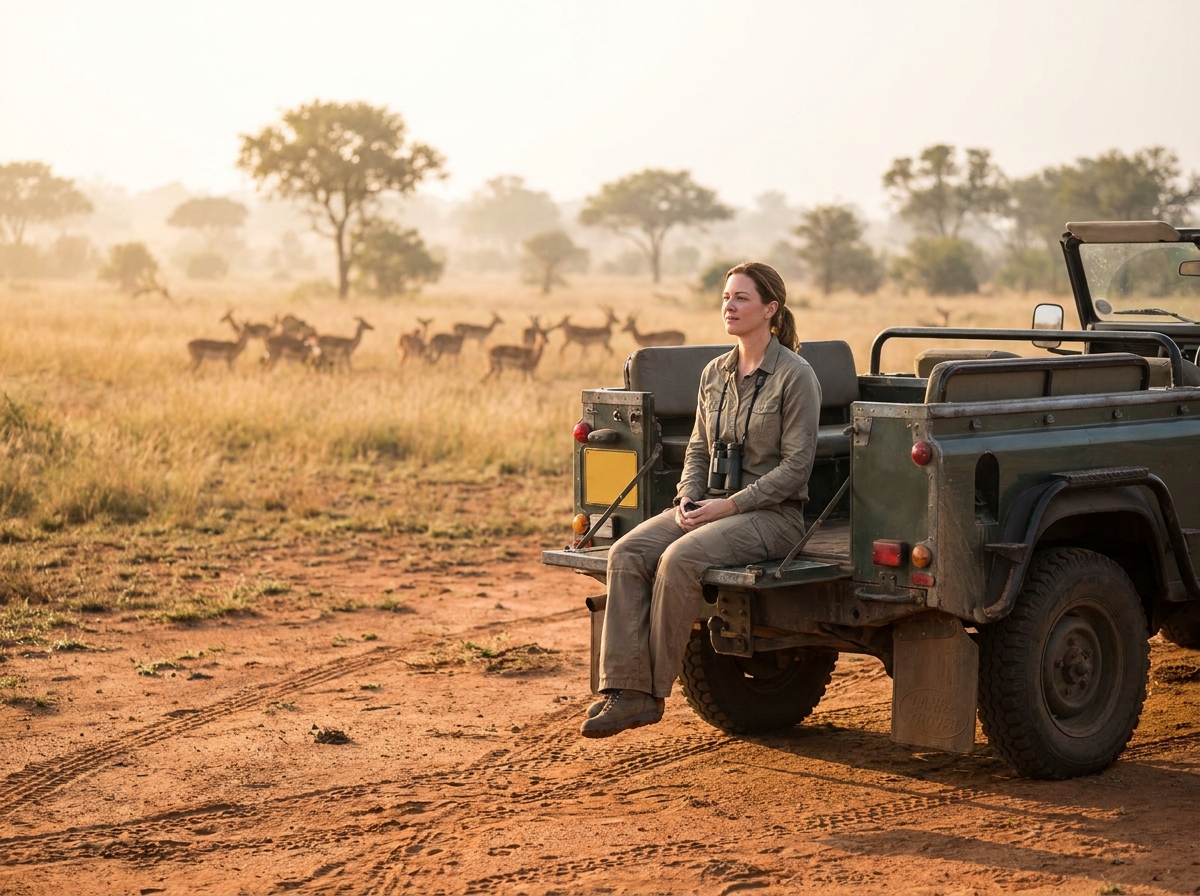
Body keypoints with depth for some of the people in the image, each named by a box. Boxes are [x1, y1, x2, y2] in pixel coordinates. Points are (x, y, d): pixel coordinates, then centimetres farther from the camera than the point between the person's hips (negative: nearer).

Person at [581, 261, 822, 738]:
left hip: (771, 513, -7)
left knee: (678, 560, -31)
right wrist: (688, 498, -4)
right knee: (627, 555, -18)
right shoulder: (715, 373, 12)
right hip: (711, 504, 7)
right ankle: (625, 689, -22)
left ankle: (651, 692, -18)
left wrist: (728, 505, -18)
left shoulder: (795, 376, -10)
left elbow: (796, 465, -13)